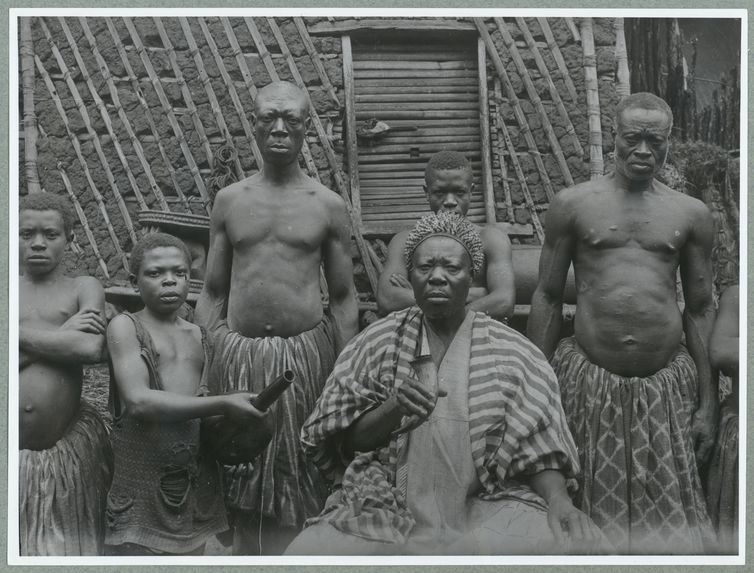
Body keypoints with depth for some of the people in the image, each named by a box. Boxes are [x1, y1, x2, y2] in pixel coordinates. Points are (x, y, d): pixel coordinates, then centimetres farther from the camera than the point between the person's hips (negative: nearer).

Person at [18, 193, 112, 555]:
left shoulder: (83, 288, 7)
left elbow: (91, 349, -13)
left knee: (65, 541, 10)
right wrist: (61, 336, -10)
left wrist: (18, 333, -7)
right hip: (14, 455, 1)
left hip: (69, 449, 0)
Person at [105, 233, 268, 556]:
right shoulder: (125, 326, -4)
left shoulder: (199, 336, 13)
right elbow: (139, 401, -19)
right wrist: (223, 405, -20)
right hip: (140, 485, -5)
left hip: (197, 480, 5)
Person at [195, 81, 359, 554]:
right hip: (238, 352, 2)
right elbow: (212, 293, 11)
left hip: (305, 351, -2)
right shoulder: (230, 200, 8)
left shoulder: (328, 205, 3)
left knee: (293, 489, 5)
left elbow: (343, 297, 5)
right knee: (243, 489, 9)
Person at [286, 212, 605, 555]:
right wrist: (392, 409, -16)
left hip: (489, 504, 0)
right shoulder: (379, 342, 6)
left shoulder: (511, 353, 5)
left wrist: (557, 498, -19)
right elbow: (347, 442, 4)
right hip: (389, 507, 1)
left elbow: (537, 448, 1)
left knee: (580, 548, -27)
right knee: (308, 552, -26)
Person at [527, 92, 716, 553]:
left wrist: (708, 403, 7)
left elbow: (701, 311, 9)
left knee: (666, 513, 8)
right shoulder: (573, 204, 3)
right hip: (588, 382, -1)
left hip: (667, 385, 1)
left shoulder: (691, 215, 7)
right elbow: (548, 298, 5)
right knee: (592, 508, 10)